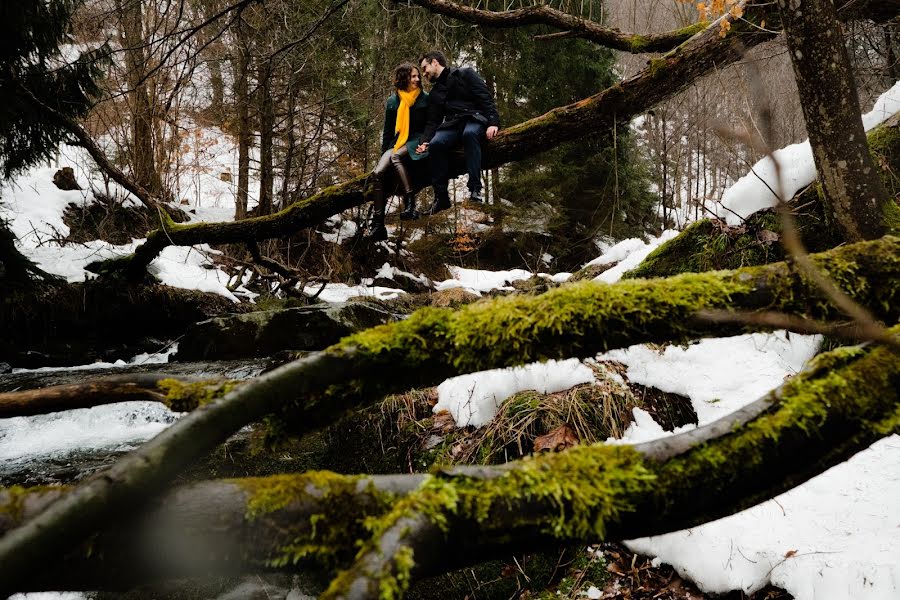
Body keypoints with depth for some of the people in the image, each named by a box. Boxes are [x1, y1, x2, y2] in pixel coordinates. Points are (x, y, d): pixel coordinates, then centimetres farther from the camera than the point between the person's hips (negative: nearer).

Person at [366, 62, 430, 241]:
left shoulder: (425, 99, 6)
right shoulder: (392, 102, 13)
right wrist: (384, 153, 13)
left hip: (416, 141, -3)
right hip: (397, 143, 3)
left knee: (396, 157, -37)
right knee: (378, 173, -22)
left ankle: (410, 204, -43)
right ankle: (378, 224, -27)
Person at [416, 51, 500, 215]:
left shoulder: (465, 74, 7)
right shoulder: (435, 93, 24)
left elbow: (486, 98, -3)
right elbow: (433, 121, 17)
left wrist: (493, 123, -18)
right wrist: (425, 141, -3)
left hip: (475, 119, -4)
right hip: (452, 124, 4)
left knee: (469, 133, -40)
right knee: (436, 143, -28)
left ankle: (475, 189, -41)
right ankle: (441, 196, -25)